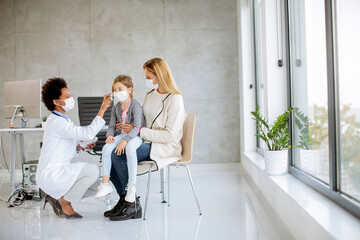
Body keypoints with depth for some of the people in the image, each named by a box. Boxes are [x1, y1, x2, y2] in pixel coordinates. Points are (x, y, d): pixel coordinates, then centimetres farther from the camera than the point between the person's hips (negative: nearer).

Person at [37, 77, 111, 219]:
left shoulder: (62, 120, 17)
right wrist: (102, 110, -24)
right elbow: (87, 133, -27)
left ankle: (56, 197, 11)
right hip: (50, 175, -10)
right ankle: (65, 201, -7)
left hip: (57, 172, 10)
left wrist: (80, 147, 3)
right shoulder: (56, 122, -17)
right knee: (93, 170, -24)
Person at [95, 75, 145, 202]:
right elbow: (112, 126, 11)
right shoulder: (116, 107, 10)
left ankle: (132, 186, -32)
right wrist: (109, 135, -13)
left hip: (136, 136, -6)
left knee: (130, 148, -38)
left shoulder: (135, 106, -12)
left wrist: (125, 140, -32)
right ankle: (105, 183, -17)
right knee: (106, 148, -21)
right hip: (122, 134, 6)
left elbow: (137, 127, -21)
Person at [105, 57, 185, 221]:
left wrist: (139, 131, -18)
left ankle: (133, 204, -12)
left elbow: (170, 135, -19)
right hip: (147, 143, 8)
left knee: (118, 155, -24)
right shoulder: (150, 94, 11)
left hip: (165, 148, -8)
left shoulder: (175, 99, -14)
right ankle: (123, 198, 0)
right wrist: (127, 126, 2)